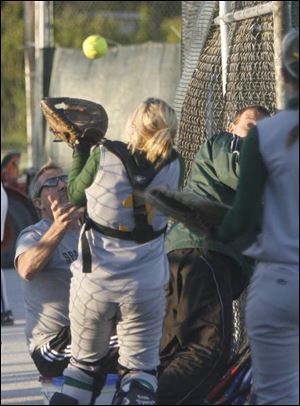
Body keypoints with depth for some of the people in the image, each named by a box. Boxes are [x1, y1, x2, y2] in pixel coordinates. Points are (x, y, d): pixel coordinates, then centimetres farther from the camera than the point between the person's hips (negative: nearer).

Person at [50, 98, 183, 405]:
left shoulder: (103, 156, -14)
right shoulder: (172, 166, -8)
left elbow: (76, 195, 3)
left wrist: (80, 151, 17)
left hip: (94, 281, 0)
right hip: (146, 285, 1)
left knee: (83, 363, 18)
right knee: (140, 368, 9)